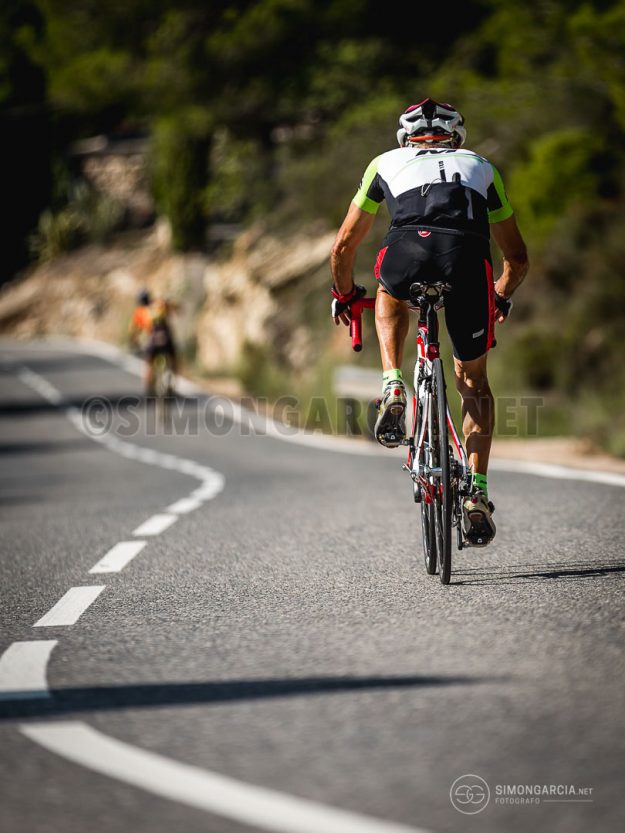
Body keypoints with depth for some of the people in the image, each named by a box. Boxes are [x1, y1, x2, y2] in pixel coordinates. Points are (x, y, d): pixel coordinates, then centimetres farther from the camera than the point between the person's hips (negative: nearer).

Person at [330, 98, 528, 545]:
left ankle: (393, 389, 16)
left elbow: (344, 247, 37)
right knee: (473, 381, 22)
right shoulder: (481, 167, 37)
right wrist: (502, 297, 61)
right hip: (469, 264, 1)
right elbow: (518, 257, 41)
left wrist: (345, 295, 56)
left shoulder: (387, 163, 35)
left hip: (408, 255, -1)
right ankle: (478, 494, 14)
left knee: (390, 298, 38)